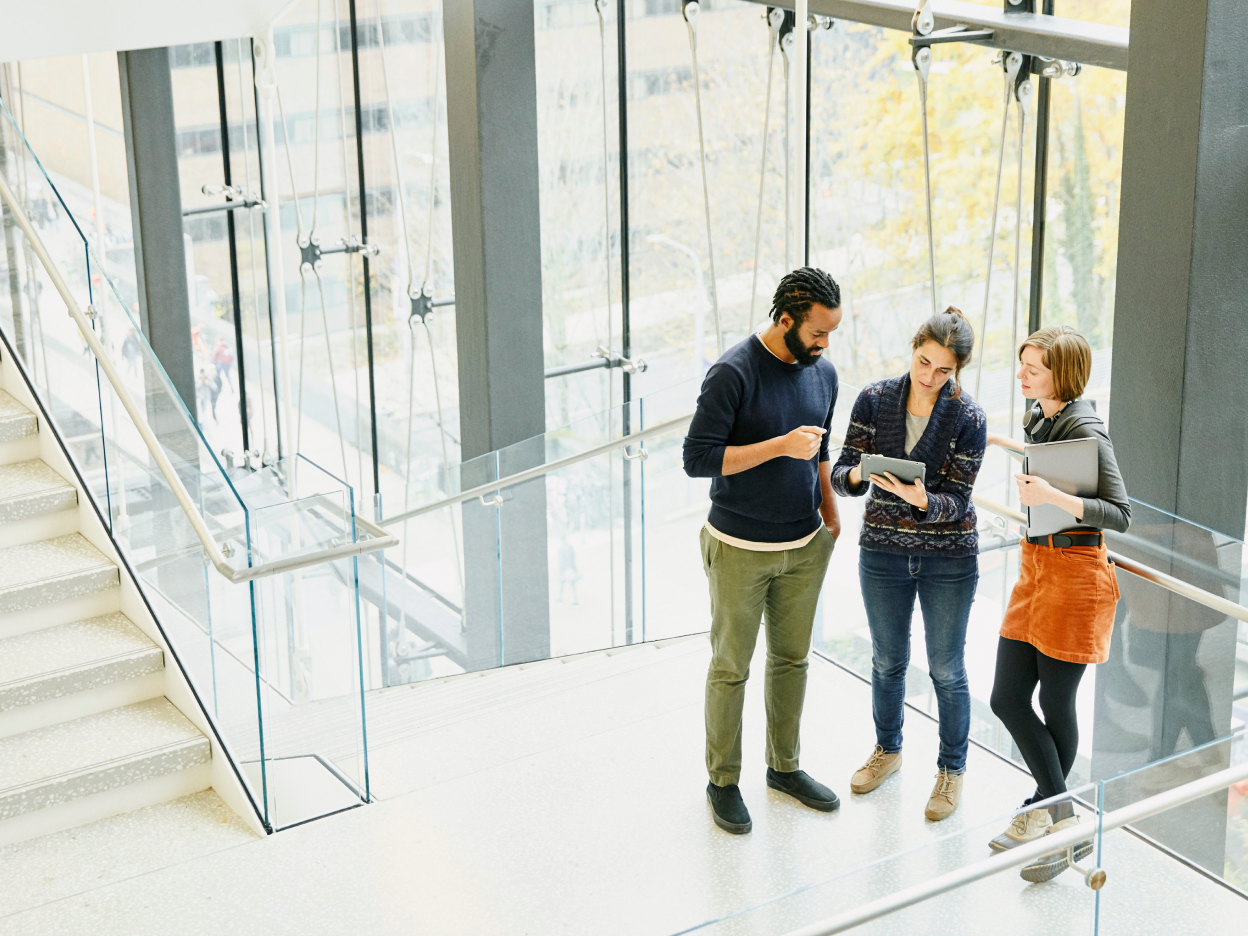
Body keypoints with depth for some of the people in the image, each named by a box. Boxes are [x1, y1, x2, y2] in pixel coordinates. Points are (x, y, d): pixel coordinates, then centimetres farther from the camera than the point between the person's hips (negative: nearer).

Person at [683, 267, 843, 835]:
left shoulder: (823, 373, 3)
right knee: (730, 668, 5)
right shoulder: (733, 373, -18)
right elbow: (697, 458, -22)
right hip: (740, 550, -6)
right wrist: (780, 446, -25)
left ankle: (784, 766, 32)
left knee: (791, 659, 16)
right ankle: (723, 780, 19)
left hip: (804, 547, 6)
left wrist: (830, 511, 15)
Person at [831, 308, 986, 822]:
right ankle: (887, 749, 40)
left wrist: (921, 500, -35)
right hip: (883, 552, 2)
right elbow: (841, 477, -6)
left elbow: (957, 502, -14)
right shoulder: (874, 401, -7)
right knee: (888, 660, 17)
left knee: (947, 668, 7)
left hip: (949, 559, -2)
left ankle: (952, 768, 26)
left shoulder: (968, 419, -13)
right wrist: (856, 475, -30)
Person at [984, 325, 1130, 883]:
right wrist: (1009, 445, 18)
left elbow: (1120, 514, -21)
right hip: (1036, 565, 9)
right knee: (1007, 698, 6)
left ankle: (1053, 816, 19)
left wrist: (1054, 497, -32)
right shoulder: (1040, 417, 8)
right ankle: (1054, 813, 18)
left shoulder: (1085, 429, -18)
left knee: (1055, 703, 3)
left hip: (1076, 573, -9)